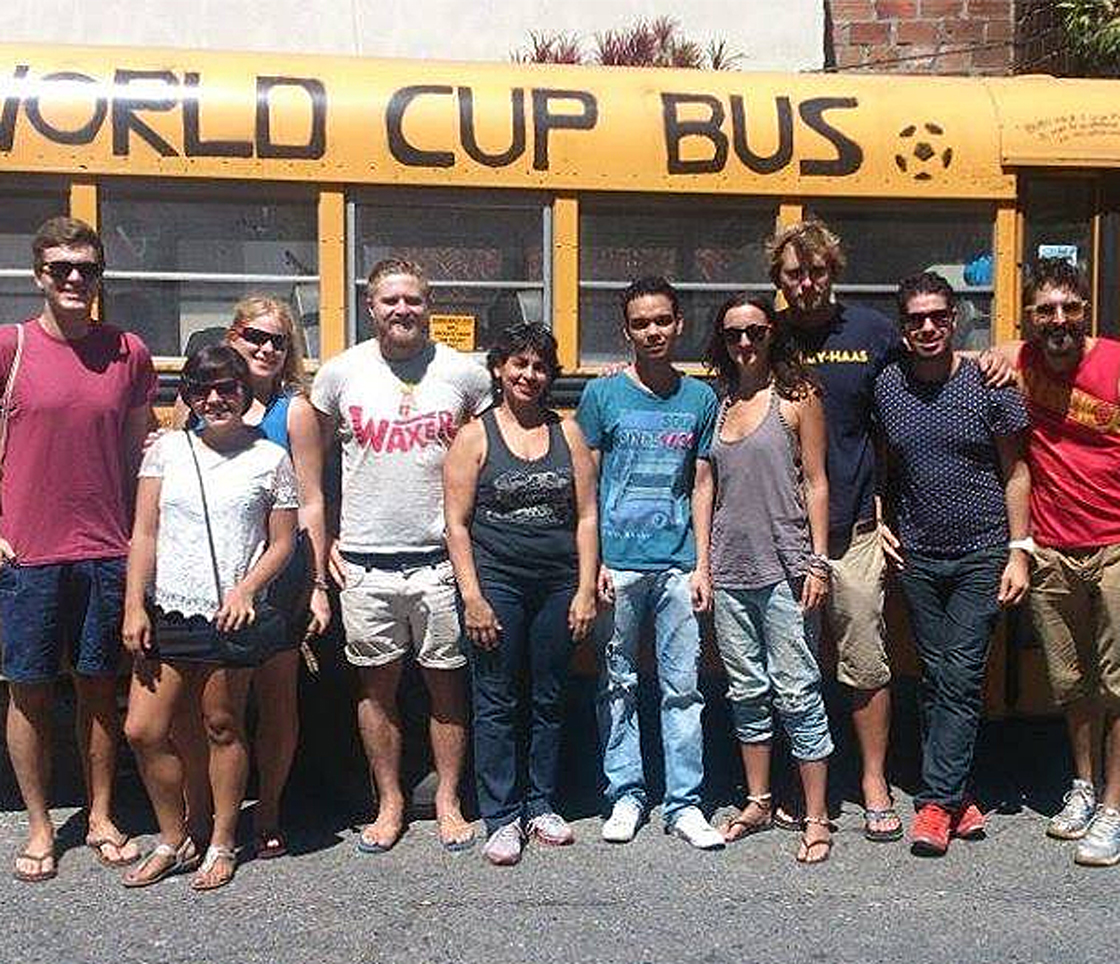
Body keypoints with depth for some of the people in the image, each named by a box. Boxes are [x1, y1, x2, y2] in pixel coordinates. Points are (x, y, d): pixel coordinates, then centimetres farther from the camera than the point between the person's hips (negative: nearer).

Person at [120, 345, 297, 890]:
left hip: (231, 615, -3)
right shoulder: (167, 449, 7)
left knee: (223, 728, 7)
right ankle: (173, 841, 21)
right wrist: (134, 606, -2)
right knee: (143, 730, 2)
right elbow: (144, 533, 5)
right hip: (167, 614, 3)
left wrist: (246, 589, -12)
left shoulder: (271, 459, 1)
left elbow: (282, 542, 3)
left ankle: (222, 845, 23)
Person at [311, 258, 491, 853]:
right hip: (365, 561, 1)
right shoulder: (341, 373, 3)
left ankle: (448, 802, 22)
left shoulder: (465, 374, 1)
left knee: (446, 682, 7)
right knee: (377, 685, 9)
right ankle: (390, 803, 24)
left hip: (441, 558, -1)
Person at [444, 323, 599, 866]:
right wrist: (472, 597, -10)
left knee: (548, 698, 11)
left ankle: (541, 806, 25)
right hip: (496, 581, -3)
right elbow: (457, 523, -3)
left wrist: (586, 590, 0)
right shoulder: (475, 436, 1)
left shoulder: (566, 433, 8)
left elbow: (586, 516, 7)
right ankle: (501, 818, 12)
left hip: (559, 584, 3)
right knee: (497, 702, 2)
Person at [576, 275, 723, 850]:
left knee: (682, 687, 5)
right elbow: (585, 485, 2)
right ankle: (625, 794, 20)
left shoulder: (699, 398, 7)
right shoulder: (603, 395, 2)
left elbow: (701, 486, 9)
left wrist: (702, 565, 3)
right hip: (618, 562, -1)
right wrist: (592, 561, -5)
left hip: (677, 563, 1)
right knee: (618, 685, 7)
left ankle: (684, 802, 15)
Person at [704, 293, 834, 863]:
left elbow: (815, 484, -3)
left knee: (797, 692, -4)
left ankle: (816, 819, 5)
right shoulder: (719, 403, 12)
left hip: (784, 567, -5)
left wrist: (818, 561, -9)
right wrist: (703, 562, 11)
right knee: (746, 692, 12)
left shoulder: (797, 395, -1)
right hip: (730, 567, 5)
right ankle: (758, 802, 25)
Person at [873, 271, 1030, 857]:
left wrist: (1018, 551, -6)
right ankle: (956, 796, 17)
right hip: (918, 556, 3)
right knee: (934, 677, 7)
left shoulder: (987, 384, -6)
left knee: (961, 678, -5)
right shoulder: (886, 386, 1)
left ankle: (936, 801, 0)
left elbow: (1014, 472, -1)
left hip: (982, 555, -3)